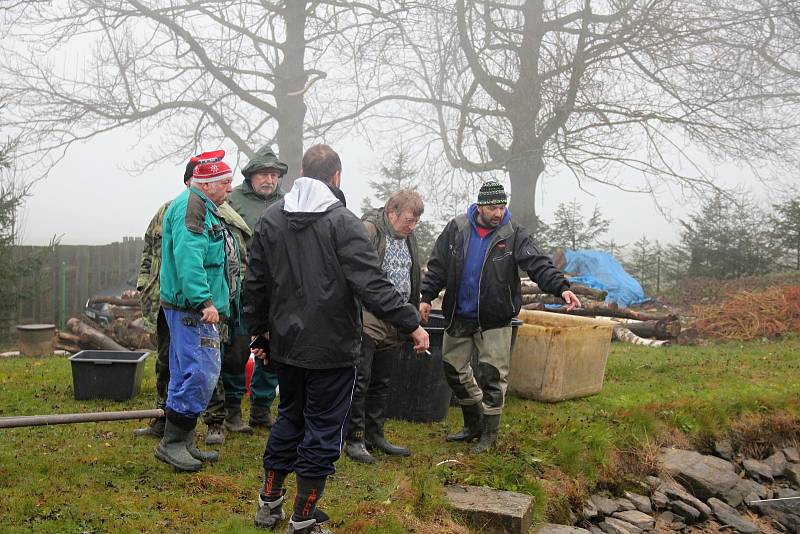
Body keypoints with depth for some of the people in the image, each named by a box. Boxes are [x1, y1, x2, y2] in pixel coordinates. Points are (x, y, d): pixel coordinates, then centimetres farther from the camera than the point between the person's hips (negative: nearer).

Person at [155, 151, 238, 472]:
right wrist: (204, 301, -30)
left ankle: (181, 442, 24)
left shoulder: (206, 208, 20)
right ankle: (172, 443, 0)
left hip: (197, 308, 11)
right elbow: (188, 258, -26)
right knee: (200, 373, -10)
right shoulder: (192, 207, -14)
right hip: (191, 309, -11)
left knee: (187, 373, 15)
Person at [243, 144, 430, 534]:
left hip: (286, 345, 6)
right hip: (332, 348, -6)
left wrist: (258, 332, 20)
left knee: (289, 418, 23)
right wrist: (411, 324, -16)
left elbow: (254, 285, 9)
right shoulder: (342, 222, -15)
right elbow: (372, 285, -21)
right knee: (322, 429, 6)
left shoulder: (269, 220, 4)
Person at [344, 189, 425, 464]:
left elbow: (412, 279, 23)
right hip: (367, 321, -8)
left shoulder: (408, 237, 14)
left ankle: (375, 435, 27)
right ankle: (354, 439, 9)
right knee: (360, 381, -1)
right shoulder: (368, 230, -13)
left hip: (394, 325, 8)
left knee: (382, 383, 16)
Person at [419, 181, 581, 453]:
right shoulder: (456, 229, -2)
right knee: (454, 369, 14)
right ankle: (474, 425, 32)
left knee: (492, 377, 0)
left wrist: (561, 287, -34)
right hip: (458, 317, 3)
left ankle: (489, 434, 18)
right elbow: (437, 266, 4)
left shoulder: (514, 235, -8)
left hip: (494, 320, -3)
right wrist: (427, 296, -3)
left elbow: (539, 265, -19)